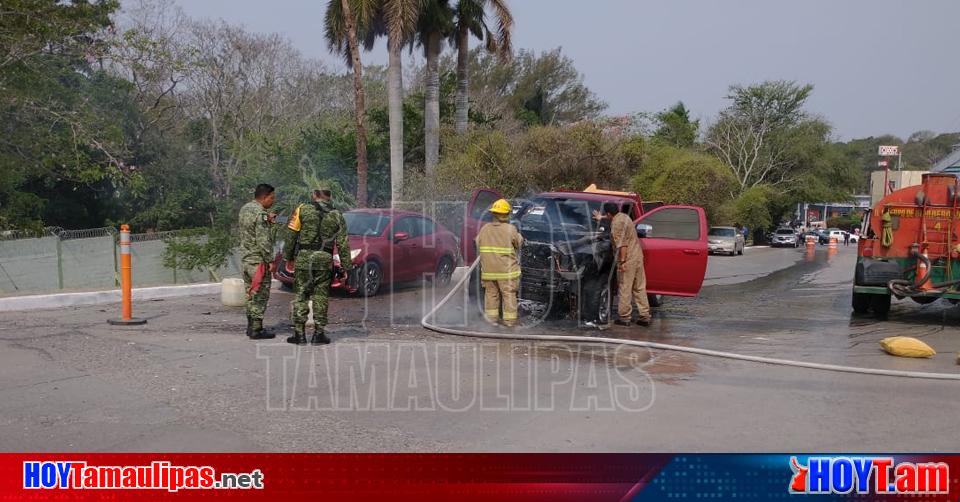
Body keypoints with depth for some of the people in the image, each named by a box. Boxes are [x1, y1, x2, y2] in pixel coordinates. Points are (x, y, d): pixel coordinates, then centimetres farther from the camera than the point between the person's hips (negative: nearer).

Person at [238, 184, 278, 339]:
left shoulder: (244, 209, 10)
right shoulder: (261, 213, -18)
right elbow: (263, 241, -22)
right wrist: (270, 261, -17)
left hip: (245, 258, 9)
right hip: (259, 261, -9)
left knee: (251, 294, 15)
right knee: (260, 295, -2)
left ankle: (251, 326, 22)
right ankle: (257, 329, 1)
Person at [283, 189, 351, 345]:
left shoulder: (303, 210, 1)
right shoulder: (337, 216, 6)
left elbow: (291, 236, -1)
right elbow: (343, 244, 5)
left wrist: (287, 256, 8)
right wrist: (346, 266, 9)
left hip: (303, 259, -1)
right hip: (325, 261, 1)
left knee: (300, 296, 6)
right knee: (320, 297, 7)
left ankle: (299, 334, 6)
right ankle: (319, 335, 9)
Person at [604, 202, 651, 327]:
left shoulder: (616, 224, -16)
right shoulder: (624, 216, 13)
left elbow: (622, 244, -23)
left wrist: (622, 262, -23)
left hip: (628, 260, -9)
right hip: (638, 256, 9)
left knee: (625, 289, 0)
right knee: (640, 288, 12)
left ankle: (624, 318, 6)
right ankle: (644, 316, 15)